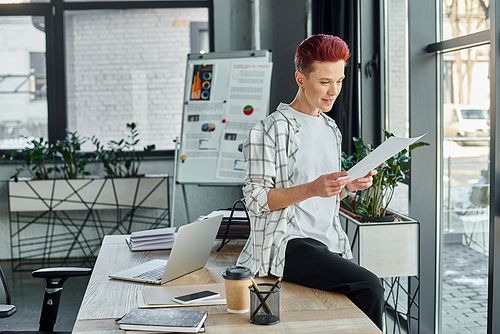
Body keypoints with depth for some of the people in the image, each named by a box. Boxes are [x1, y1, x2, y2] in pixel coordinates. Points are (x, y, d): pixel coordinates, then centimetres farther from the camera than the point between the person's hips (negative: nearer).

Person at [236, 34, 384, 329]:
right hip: (287, 245, -7)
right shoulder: (271, 129, -6)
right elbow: (256, 199, -11)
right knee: (369, 287, -24)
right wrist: (312, 189, -22)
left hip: (330, 244, 8)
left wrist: (349, 187, 3)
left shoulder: (332, 129, 19)